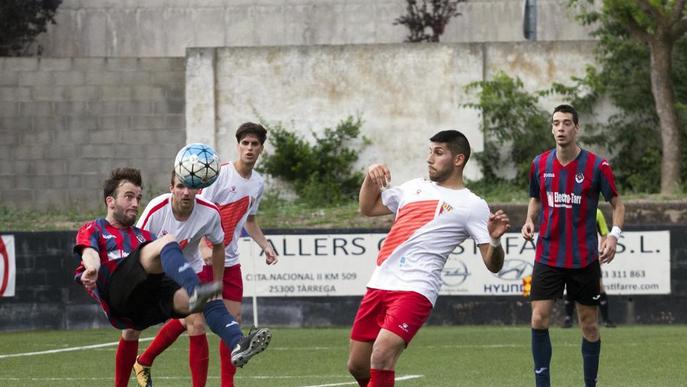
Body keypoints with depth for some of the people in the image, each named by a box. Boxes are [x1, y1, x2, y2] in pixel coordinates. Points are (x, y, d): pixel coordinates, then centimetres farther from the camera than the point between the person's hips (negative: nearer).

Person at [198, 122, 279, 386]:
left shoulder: (258, 183, 10)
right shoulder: (220, 174, -12)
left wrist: (265, 246, 11)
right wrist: (204, 247, -28)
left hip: (230, 260, 7)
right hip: (204, 257, -7)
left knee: (234, 320, 4)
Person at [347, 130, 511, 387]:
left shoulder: (472, 206, 1)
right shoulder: (415, 188, 19)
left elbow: (493, 265, -3)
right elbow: (368, 207, 29)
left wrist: (495, 240, -25)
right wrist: (371, 178, 10)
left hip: (414, 289, -7)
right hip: (379, 285, 7)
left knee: (382, 355, -26)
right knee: (357, 366, 8)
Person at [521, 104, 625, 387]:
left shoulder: (596, 166, -8)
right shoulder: (540, 165, 2)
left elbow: (617, 205, 1)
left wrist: (614, 234, -16)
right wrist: (530, 221, -1)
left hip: (584, 258, -2)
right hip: (548, 255, 2)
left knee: (589, 325, 5)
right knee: (539, 319, -9)